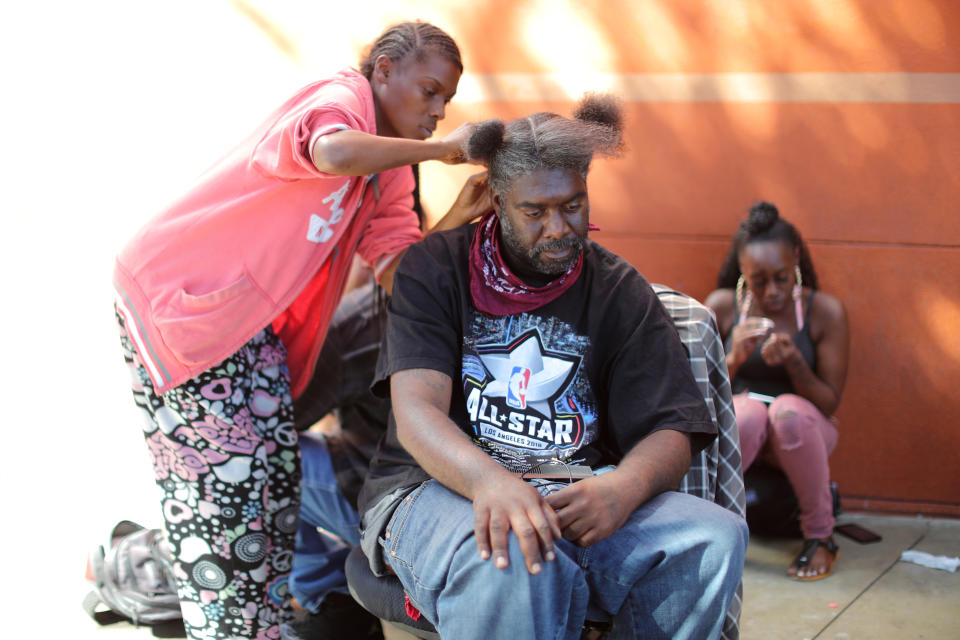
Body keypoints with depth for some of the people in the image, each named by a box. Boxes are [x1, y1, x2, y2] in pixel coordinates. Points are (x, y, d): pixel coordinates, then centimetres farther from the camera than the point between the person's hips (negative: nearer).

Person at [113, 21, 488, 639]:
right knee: (223, 477, -6)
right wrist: (442, 149, -25)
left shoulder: (390, 173, 11)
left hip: (255, 323, 9)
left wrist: (457, 219, -12)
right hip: (180, 289, -9)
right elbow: (335, 154, -38)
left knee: (274, 471, 5)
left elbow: (398, 271, 3)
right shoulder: (342, 98, -13)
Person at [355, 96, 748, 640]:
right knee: (512, 563, -39)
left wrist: (623, 486, -23)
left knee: (714, 538, -24)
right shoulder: (436, 269, 5)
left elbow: (669, 435, 4)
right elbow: (416, 411, -10)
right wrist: (489, 480, -33)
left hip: (575, 498, 4)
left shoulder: (621, 292, 12)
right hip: (440, 489, -3)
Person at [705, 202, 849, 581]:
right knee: (746, 412, -36)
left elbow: (830, 403, -8)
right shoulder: (722, 306, -6)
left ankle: (820, 536, -18)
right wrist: (734, 359, -24)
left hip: (802, 434, 0)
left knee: (789, 410, -36)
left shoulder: (825, 311, -9)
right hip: (737, 427, 0)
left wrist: (794, 363, -26)